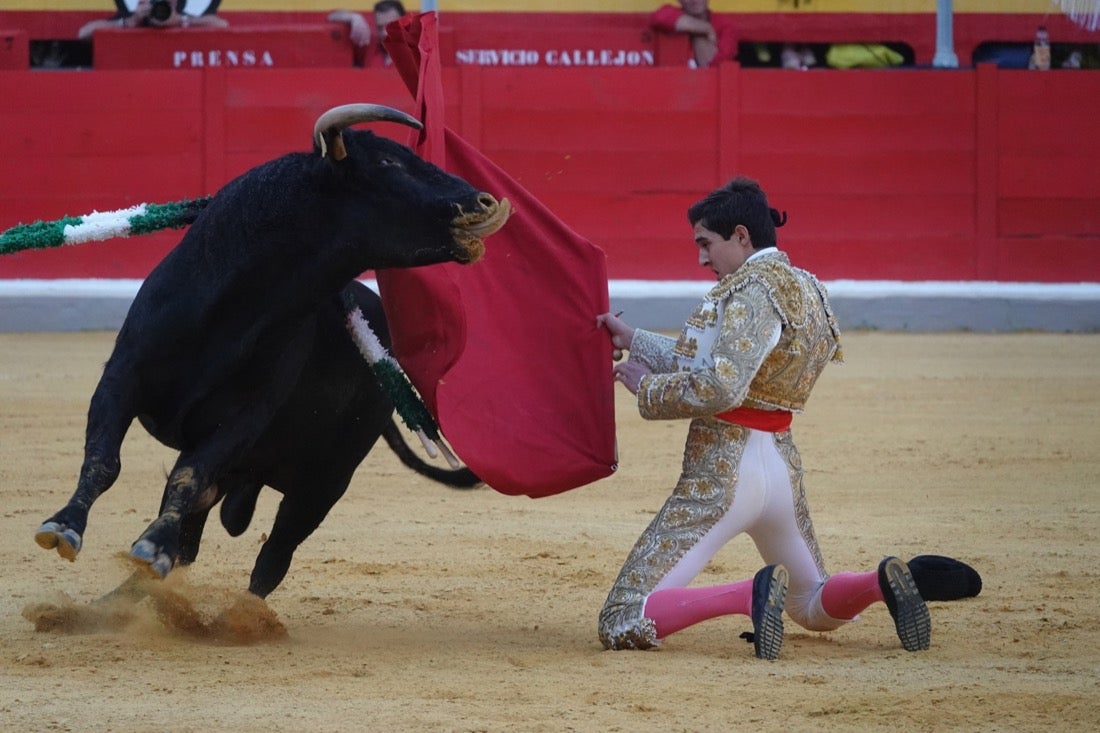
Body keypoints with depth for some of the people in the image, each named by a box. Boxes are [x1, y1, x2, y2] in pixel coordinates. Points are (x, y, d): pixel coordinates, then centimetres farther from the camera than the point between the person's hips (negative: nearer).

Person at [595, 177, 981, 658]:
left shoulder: (754, 290, -14)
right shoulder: (805, 288, 13)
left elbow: (721, 387, -26)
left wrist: (647, 387, -11)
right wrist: (633, 340, 25)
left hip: (723, 473, -9)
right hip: (781, 466, 9)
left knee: (622, 625, -10)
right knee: (816, 608, 29)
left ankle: (750, 595, -25)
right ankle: (885, 582, -2)